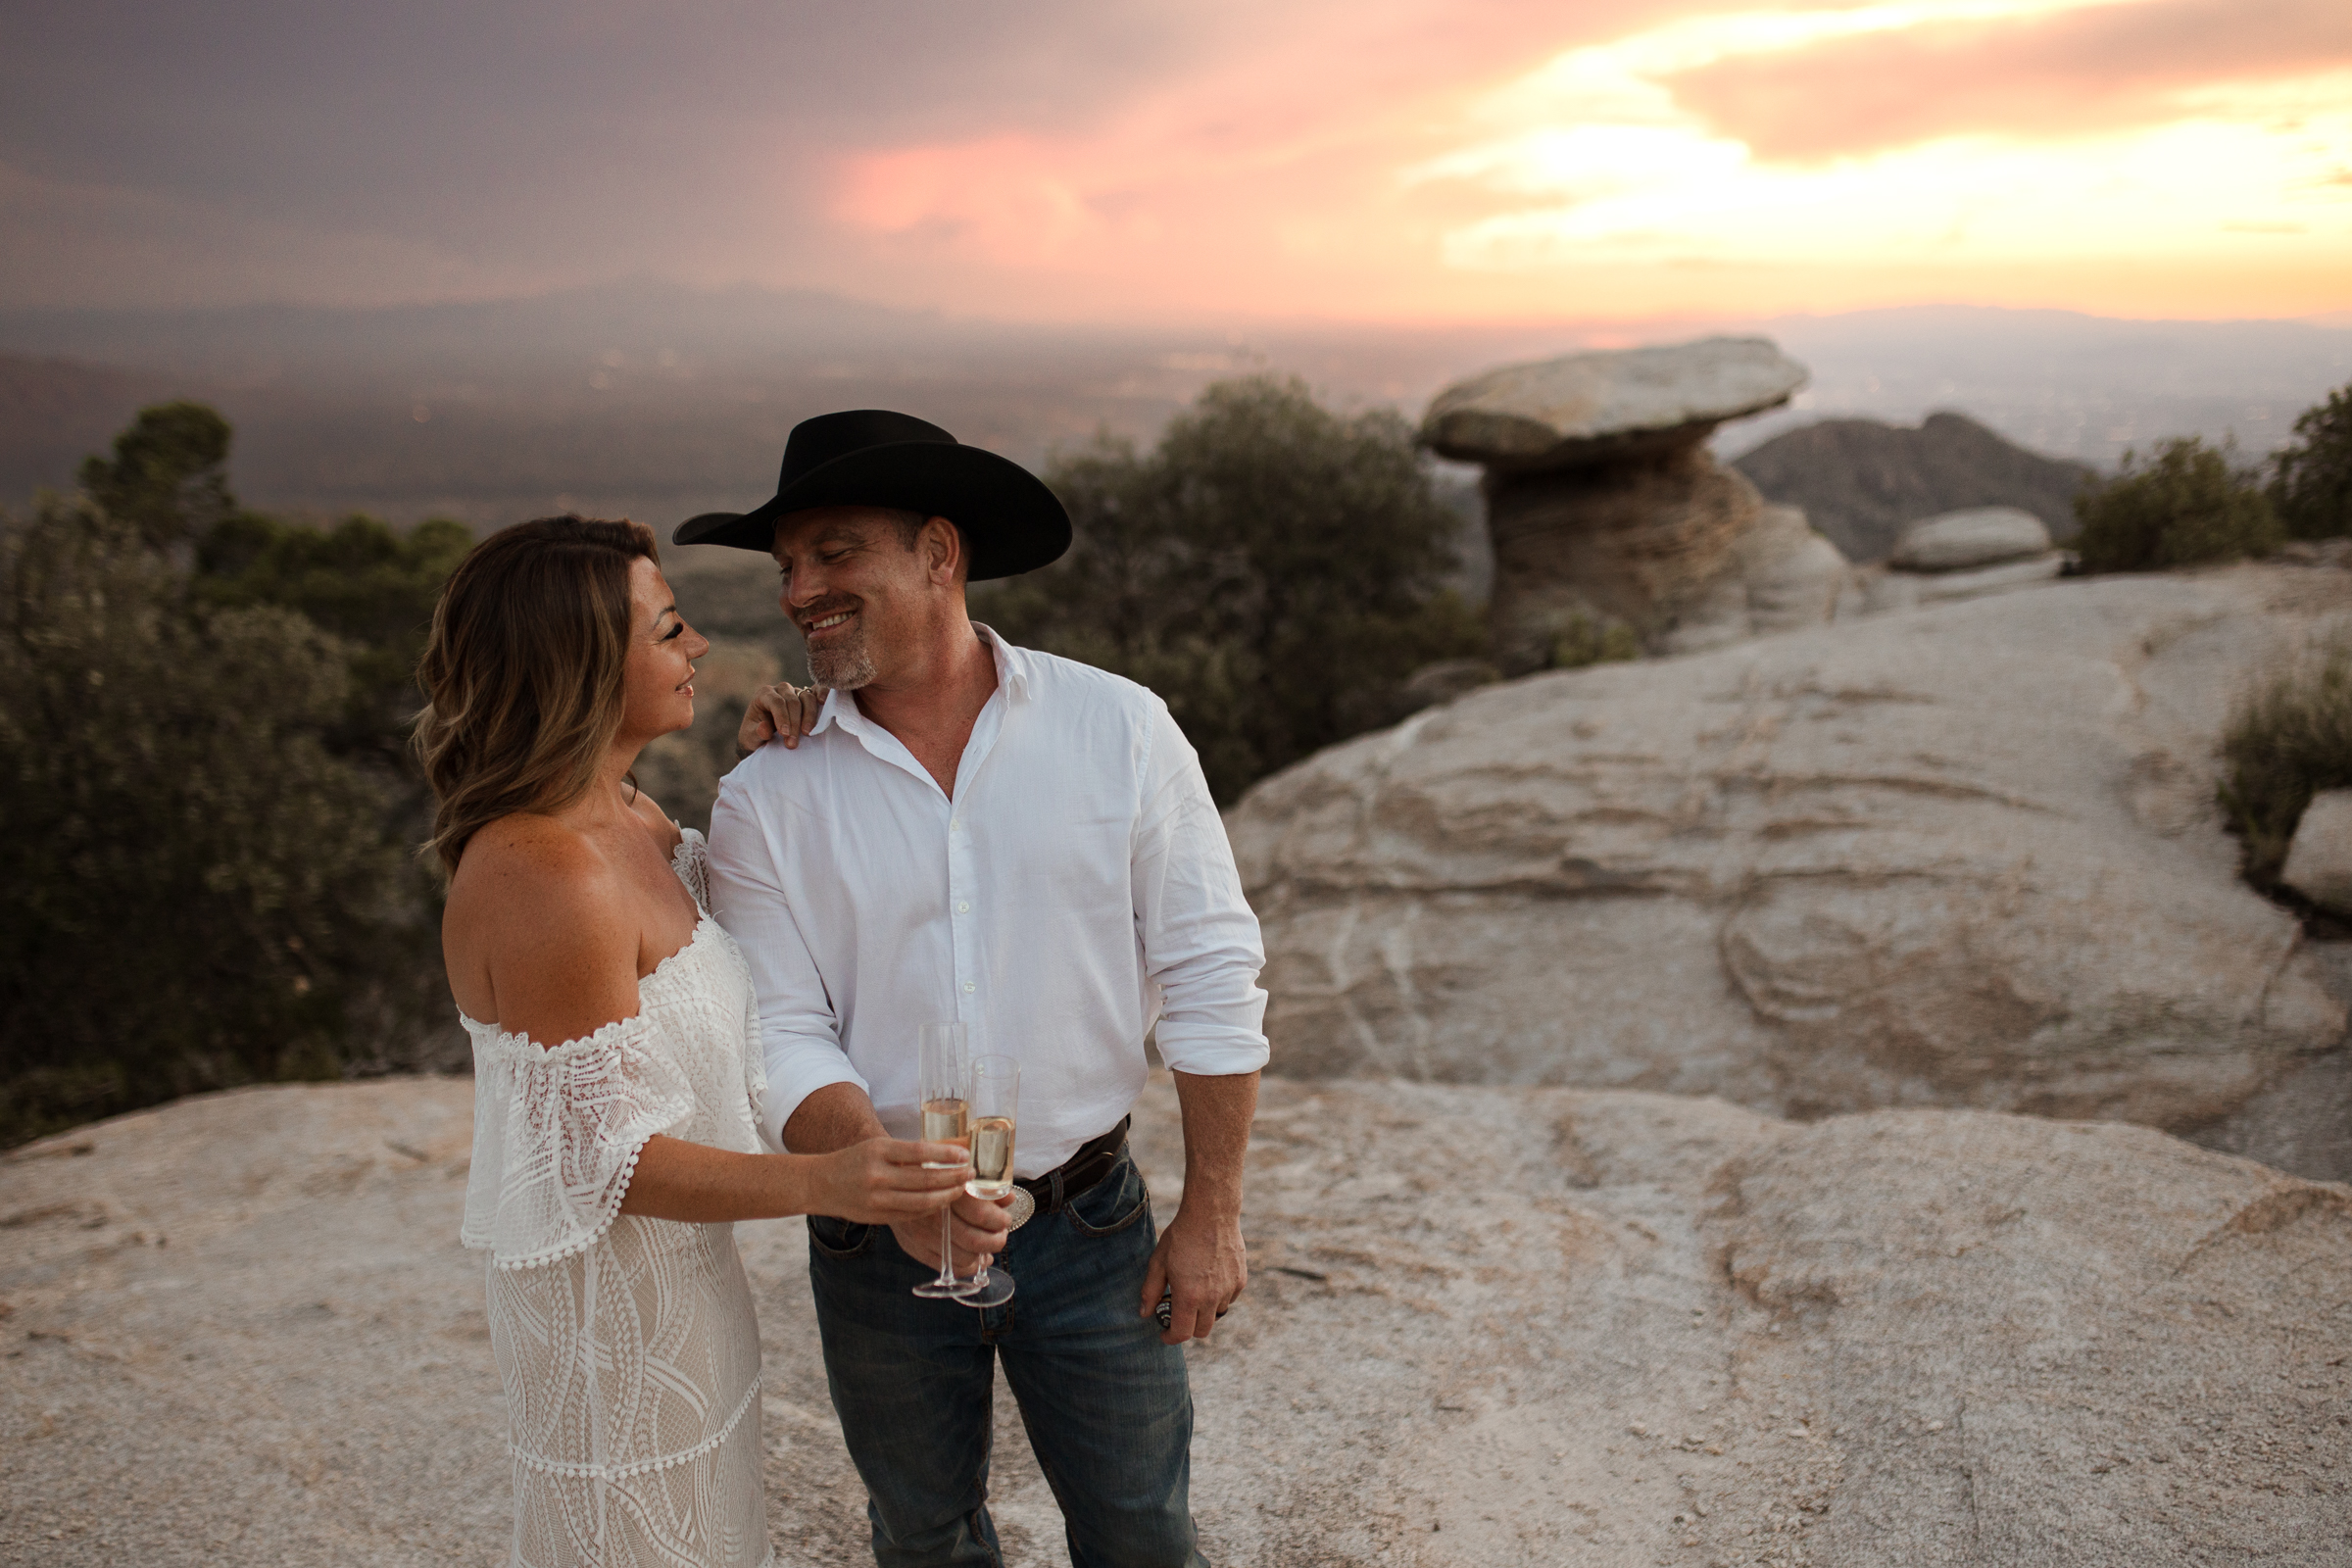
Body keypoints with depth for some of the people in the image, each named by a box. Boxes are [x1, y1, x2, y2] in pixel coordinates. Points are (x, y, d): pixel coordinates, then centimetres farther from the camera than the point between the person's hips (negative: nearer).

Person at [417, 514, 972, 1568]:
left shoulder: (627, 820, 1)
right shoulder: (546, 876, -29)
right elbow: (602, 1155, -27)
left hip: (675, 1271, 10)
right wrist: (820, 1183, -37)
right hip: (611, 1296, -10)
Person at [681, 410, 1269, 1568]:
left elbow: (1210, 978, -6)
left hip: (1090, 1224, -1)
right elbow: (781, 1040, -10)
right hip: (877, 1245, 1)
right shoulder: (766, 799, -8)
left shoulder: (1120, 730, -9)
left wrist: (1210, 1214, -5)